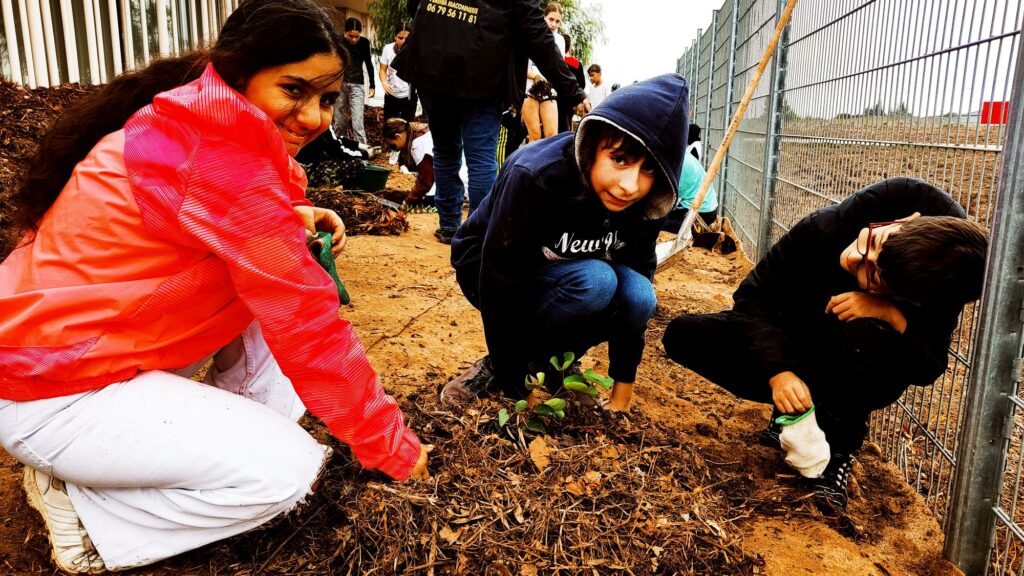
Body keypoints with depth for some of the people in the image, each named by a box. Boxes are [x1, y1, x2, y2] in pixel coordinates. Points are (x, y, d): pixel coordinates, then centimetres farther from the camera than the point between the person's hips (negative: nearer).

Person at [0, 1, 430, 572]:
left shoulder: (189, 120, 1)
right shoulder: (223, 155, -27)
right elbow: (306, 322, -26)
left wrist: (289, 221, -5)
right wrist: (393, 445, -15)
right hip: (49, 397, -9)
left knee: (273, 280, 5)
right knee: (290, 469, -14)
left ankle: (248, 426, 9)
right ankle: (83, 512, 0)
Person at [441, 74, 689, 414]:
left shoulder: (644, 204, -18)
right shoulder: (535, 176, -35)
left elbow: (632, 301, -10)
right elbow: (500, 288, -31)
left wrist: (622, 394, -9)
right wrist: (516, 392, -25)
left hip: (565, 277, 5)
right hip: (487, 271, -4)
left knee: (640, 296, -24)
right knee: (595, 280, -32)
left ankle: (546, 355, -2)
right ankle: (499, 366, -11)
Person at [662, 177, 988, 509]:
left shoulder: (940, 291, -28)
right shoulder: (824, 229, -29)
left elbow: (929, 368, -21)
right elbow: (755, 295, -22)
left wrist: (891, 313, -40)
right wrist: (778, 373, -35)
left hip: (858, 382, -2)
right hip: (791, 347, 2)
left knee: (862, 335, -39)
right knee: (683, 336, -19)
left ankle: (839, 446, -12)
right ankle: (794, 407, -1)